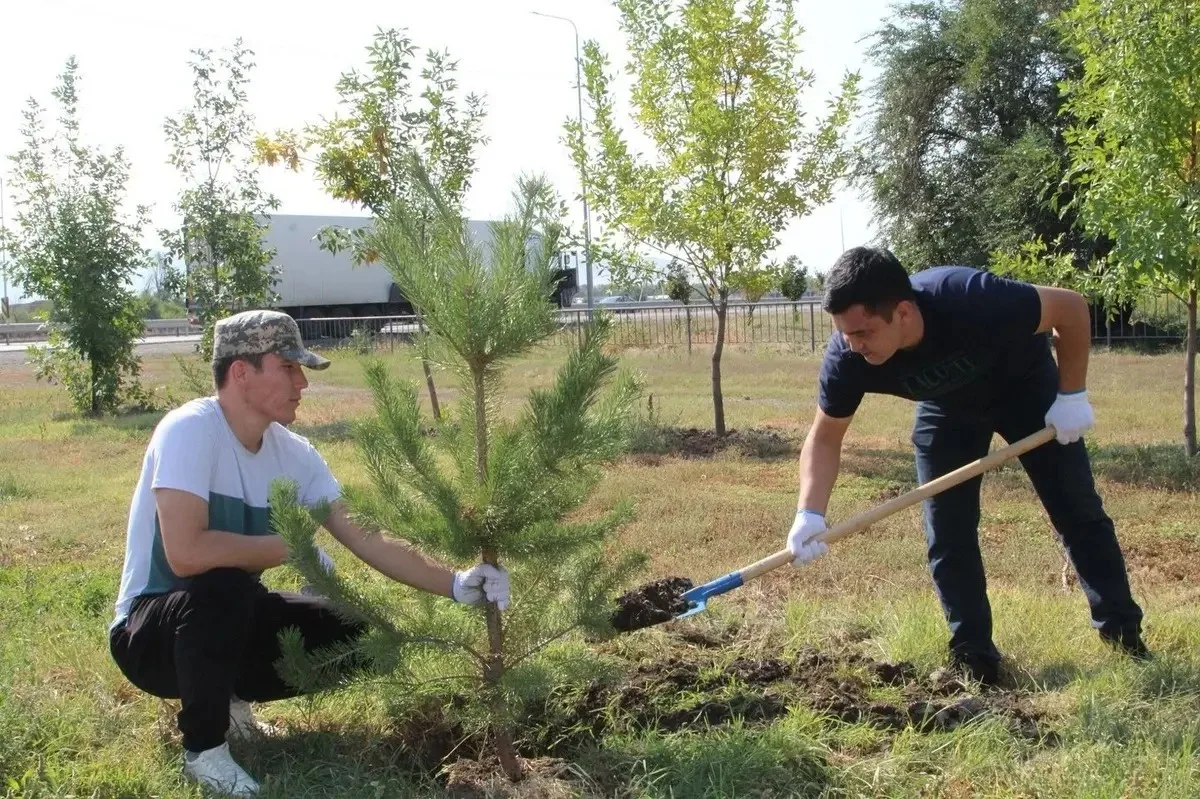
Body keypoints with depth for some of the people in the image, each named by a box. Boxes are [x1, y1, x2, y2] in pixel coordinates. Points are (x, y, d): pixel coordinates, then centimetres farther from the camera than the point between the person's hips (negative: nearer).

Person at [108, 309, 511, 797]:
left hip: (230, 624, 7)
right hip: (151, 631, -6)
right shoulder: (190, 430, -25)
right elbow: (185, 553, -37)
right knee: (225, 587, -36)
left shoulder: (292, 453, -6)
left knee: (354, 635, -6)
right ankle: (203, 747, -13)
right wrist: (291, 547, -24)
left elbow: (367, 539, -5)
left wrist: (454, 585, -15)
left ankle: (227, 700, 14)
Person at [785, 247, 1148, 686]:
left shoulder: (974, 301, -45)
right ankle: (974, 657, 7)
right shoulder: (848, 358, -34)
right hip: (947, 409, 2)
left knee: (1078, 511, 4)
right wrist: (809, 514, -34)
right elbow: (825, 436, -21)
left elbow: (1071, 306, -27)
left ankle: (1124, 634, 19)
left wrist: (1072, 395, -24)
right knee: (947, 534, -5)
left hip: (1026, 386, -2)